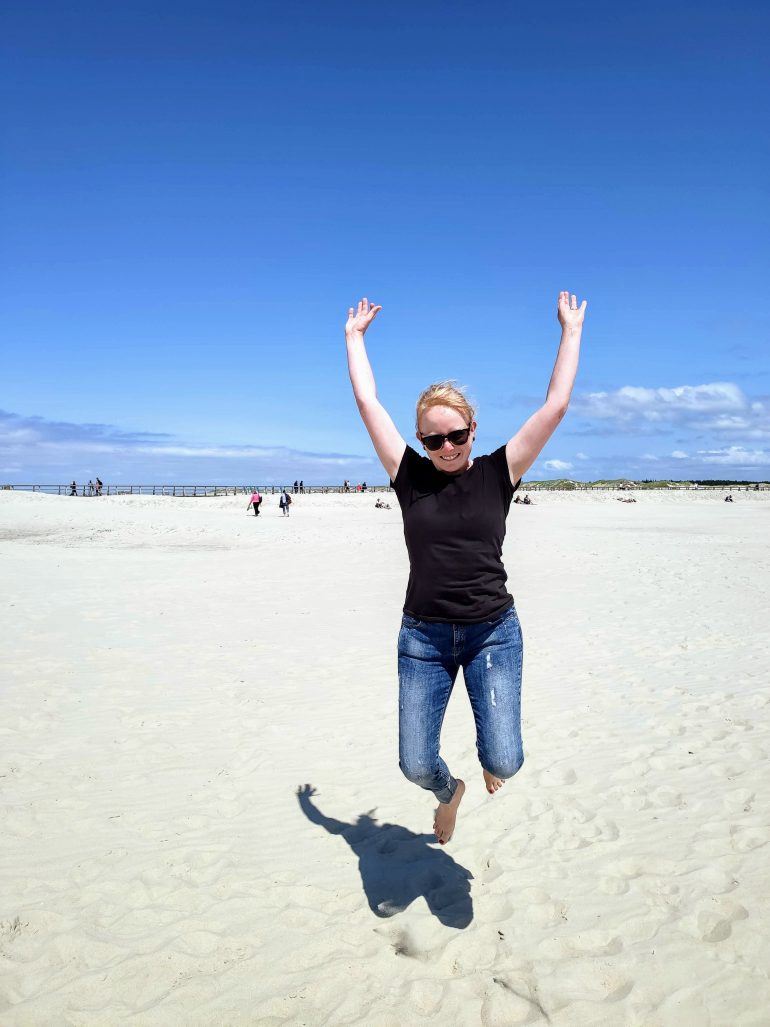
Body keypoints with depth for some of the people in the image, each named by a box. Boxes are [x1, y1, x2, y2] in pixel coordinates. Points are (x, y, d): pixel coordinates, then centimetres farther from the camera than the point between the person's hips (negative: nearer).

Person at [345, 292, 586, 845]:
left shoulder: (497, 473, -1)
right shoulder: (410, 476, 0)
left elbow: (556, 406, -4)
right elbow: (368, 401, 2)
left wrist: (571, 330, 3)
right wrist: (354, 335, 11)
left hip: (493, 633, -1)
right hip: (424, 636, 1)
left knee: (504, 762, -7)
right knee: (416, 766, 2)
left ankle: (486, 760, 33)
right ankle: (450, 791, 41)